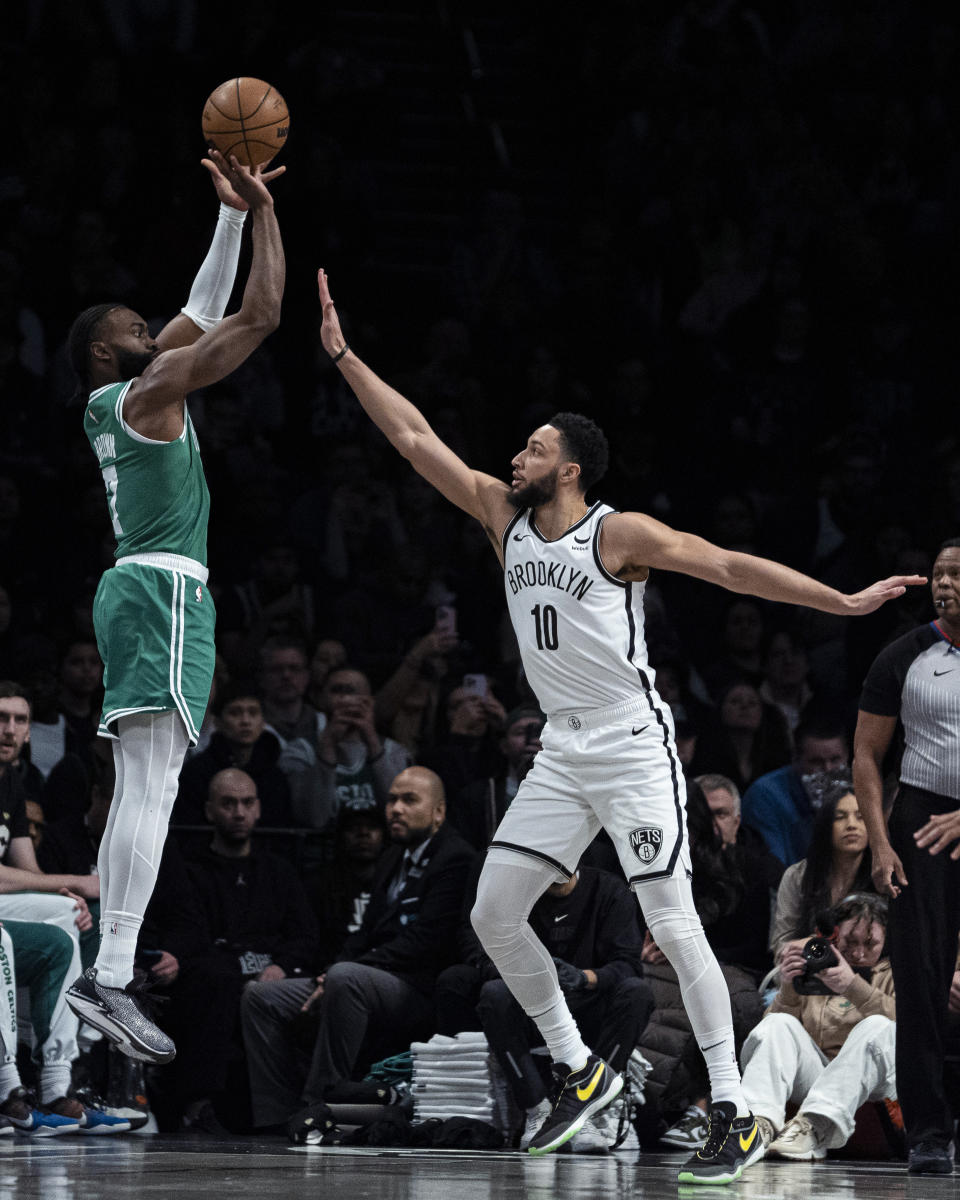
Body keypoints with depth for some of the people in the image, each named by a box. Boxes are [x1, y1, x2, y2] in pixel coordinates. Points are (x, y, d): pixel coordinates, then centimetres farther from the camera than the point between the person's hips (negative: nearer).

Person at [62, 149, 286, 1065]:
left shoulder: (132, 392, 19)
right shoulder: (147, 390, -6)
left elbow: (206, 311, 30)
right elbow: (260, 315, -8)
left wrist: (233, 216, 27)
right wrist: (264, 211, 0)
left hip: (139, 587, 10)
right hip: (163, 586, -10)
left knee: (139, 790, 6)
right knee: (152, 785, -19)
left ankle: (109, 973, 2)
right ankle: (110, 973, -29)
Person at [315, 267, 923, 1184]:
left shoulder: (621, 534, -9)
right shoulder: (503, 516, 8)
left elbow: (734, 568, -11)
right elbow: (415, 438, 9)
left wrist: (845, 602, -16)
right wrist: (342, 356, 6)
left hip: (632, 746, -7)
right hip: (561, 754, 7)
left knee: (672, 925, -12)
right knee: (494, 913, 1)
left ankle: (735, 1115, -11)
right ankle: (580, 1073, 15)